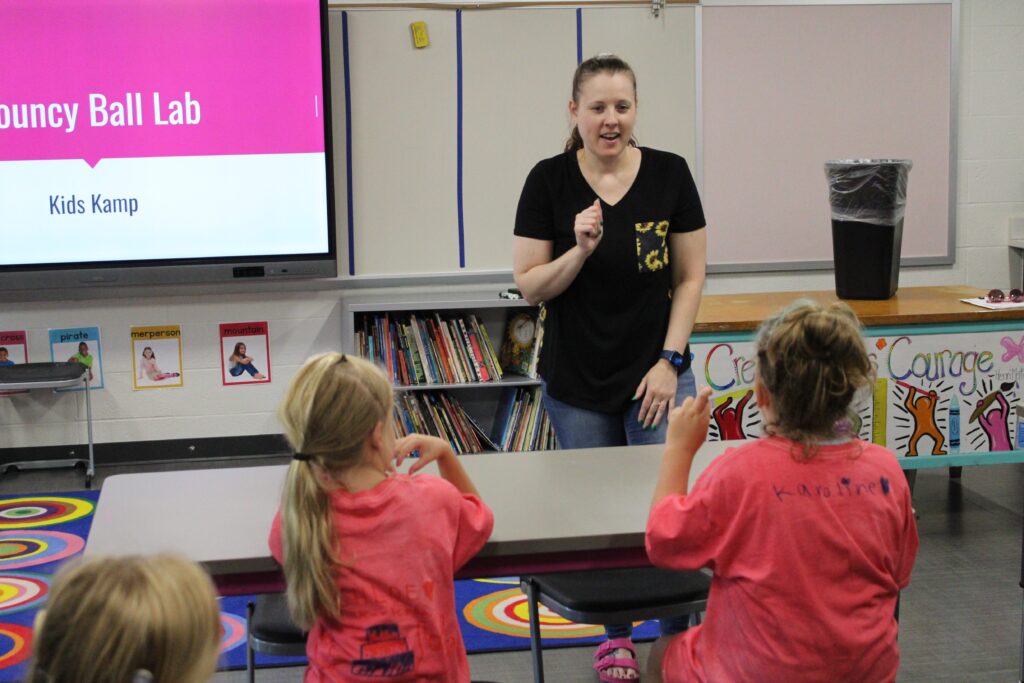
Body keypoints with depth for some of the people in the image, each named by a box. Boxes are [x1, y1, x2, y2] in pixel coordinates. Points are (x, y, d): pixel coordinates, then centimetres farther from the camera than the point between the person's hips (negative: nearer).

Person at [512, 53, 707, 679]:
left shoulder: (670, 175, -3)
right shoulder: (549, 181, -5)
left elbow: (691, 277, 2)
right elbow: (530, 286, -3)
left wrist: (669, 360, -6)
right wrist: (580, 250, -20)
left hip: (657, 375, 0)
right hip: (577, 385, 0)